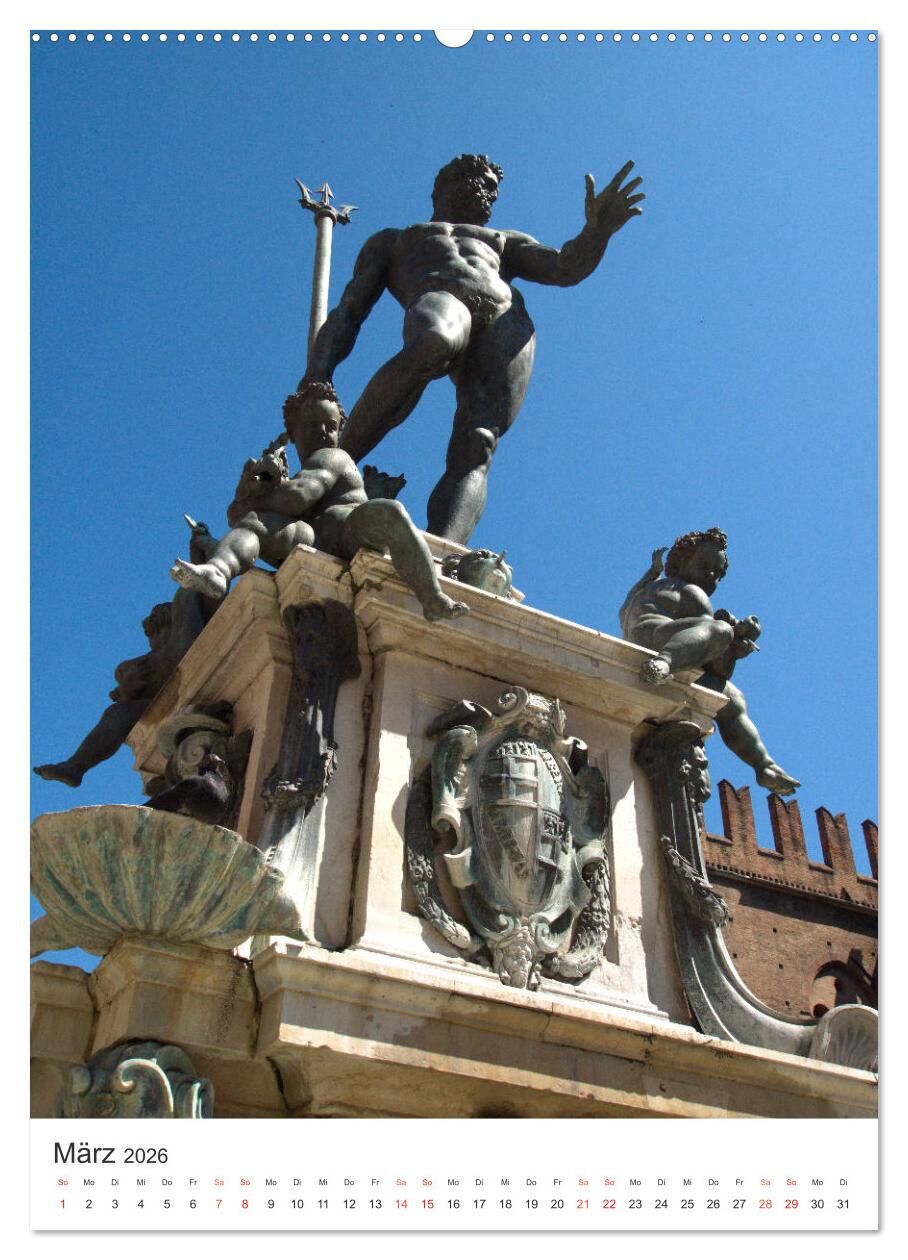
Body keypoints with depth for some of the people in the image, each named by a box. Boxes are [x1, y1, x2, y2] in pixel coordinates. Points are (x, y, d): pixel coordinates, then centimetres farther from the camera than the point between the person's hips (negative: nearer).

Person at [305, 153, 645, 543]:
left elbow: (566, 269, 24)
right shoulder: (390, 240, 38)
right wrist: (317, 374, 3)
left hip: (508, 322, 2)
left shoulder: (504, 243, 44)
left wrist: (596, 231, 0)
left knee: (474, 451, -27)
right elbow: (348, 313, 23)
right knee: (435, 343, -42)